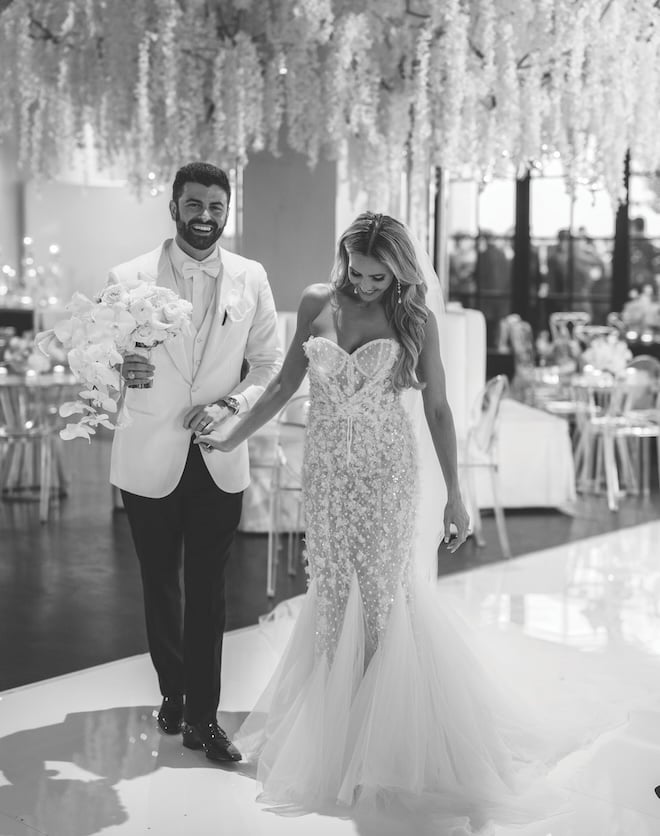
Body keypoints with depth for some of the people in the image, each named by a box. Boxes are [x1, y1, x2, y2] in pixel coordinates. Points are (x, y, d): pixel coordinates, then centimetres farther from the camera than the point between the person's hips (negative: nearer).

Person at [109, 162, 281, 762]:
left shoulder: (251, 279, -1)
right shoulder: (129, 279, -7)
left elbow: (271, 365, 4)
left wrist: (232, 403, -14)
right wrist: (119, 370, -27)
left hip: (220, 460, 1)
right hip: (149, 459, -1)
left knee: (208, 589, 5)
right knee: (159, 584, 14)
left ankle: (203, 717, 14)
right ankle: (173, 693, 34)